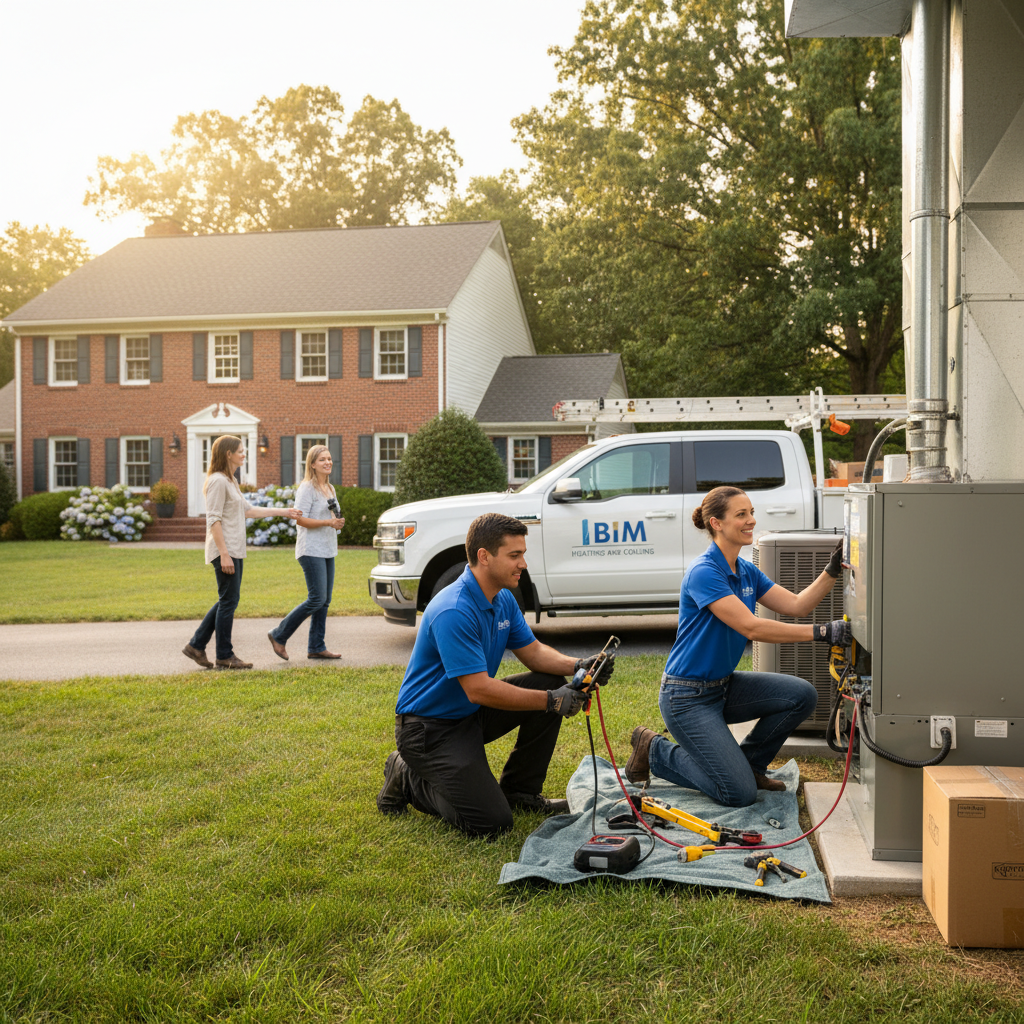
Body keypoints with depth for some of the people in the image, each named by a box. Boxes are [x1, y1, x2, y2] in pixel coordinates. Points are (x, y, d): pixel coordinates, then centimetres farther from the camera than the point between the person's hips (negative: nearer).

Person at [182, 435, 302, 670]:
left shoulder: (230, 482, 18)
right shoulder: (218, 481, -13)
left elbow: (248, 511, 23)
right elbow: (214, 520, -18)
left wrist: (284, 512, 22)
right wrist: (224, 554, -22)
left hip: (234, 551, 10)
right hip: (224, 550, -10)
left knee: (227, 601, 12)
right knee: (228, 602, -4)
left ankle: (196, 645, 18)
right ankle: (225, 655, 4)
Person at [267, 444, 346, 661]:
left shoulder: (330, 488, 17)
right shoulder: (307, 488, -9)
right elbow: (301, 519, -16)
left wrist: (337, 521, 2)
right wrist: (328, 522, -22)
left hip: (328, 550, 9)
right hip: (311, 550, -9)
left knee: (325, 601, 7)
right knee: (317, 599, -11)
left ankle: (316, 647, 12)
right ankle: (279, 635, 1)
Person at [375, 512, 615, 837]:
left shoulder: (504, 600, 3)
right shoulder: (453, 612, -28)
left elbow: (534, 652, 8)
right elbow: (479, 690, -30)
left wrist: (577, 666, -12)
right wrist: (551, 701, -27)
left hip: (471, 713, 9)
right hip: (429, 726, -9)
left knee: (551, 683, -2)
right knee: (491, 822, -17)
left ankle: (519, 790, 11)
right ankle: (408, 779, 6)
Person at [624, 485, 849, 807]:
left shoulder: (747, 572, 7)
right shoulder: (704, 572, -22)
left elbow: (796, 605, 2)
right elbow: (750, 627, -29)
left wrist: (831, 571, -12)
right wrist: (821, 632, -32)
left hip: (724, 686, 9)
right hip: (688, 697, -9)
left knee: (802, 695, -8)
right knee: (739, 794, -13)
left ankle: (748, 763, 11)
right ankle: (655, 751, 7)